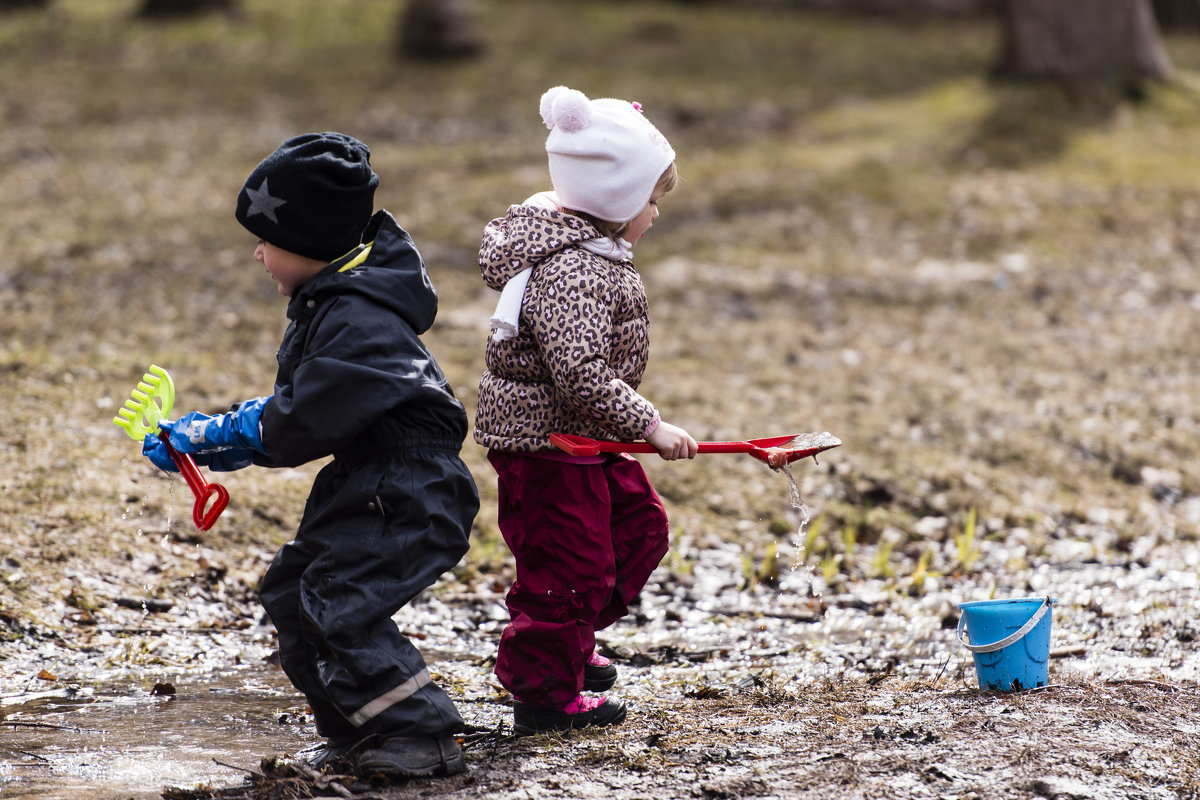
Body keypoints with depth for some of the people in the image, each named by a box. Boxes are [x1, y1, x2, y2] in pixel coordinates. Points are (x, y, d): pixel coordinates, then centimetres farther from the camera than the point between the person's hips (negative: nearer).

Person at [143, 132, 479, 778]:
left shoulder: (360, 323, -24)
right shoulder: (330, 301, 9)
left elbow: (302, 426, -25)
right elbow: (295, 405, 14)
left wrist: (214, 435, -11)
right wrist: (210, 441, 4)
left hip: (408, 495, -11)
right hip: (365, 483, 11)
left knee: (339, 610, -14)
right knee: (290, 592, 12)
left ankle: (425, 736, -4)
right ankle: (357, 729, 22)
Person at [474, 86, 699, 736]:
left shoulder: (587, 245, 7)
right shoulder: (572, 271, -28)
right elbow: (579, 372, -34)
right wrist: (649, 426, -29)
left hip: (584, 438, 11)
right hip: (544, 439, -11)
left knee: (637, 524, 19)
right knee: (570, 561, -2)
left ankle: (566, 645, 31)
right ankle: (544, 693, 12)